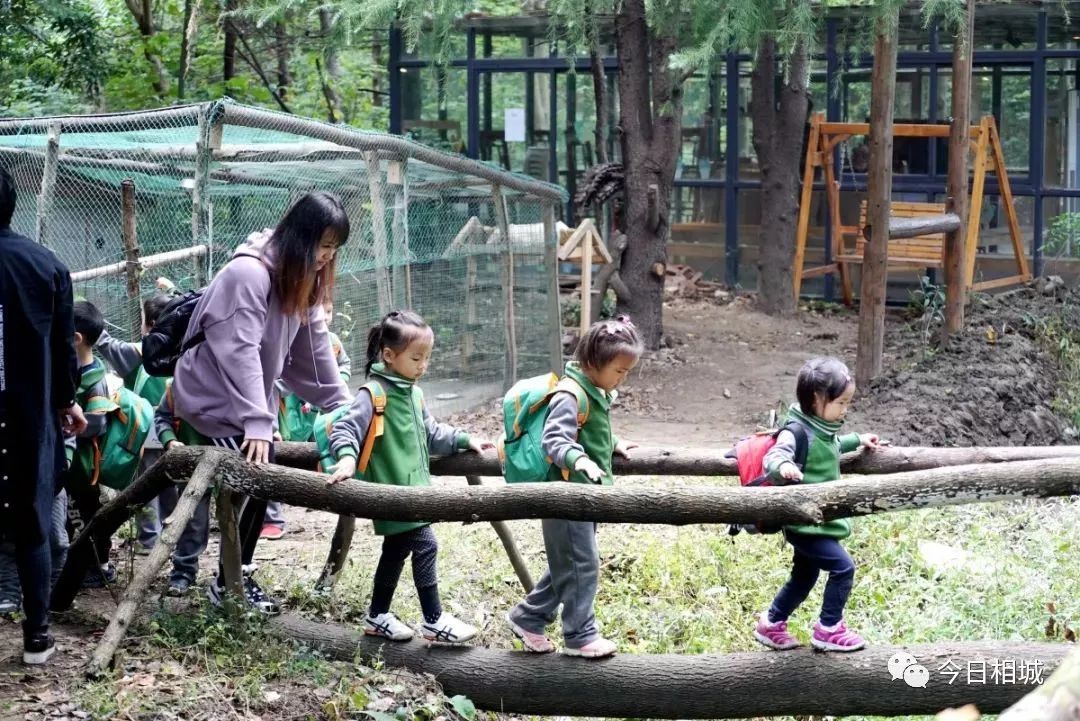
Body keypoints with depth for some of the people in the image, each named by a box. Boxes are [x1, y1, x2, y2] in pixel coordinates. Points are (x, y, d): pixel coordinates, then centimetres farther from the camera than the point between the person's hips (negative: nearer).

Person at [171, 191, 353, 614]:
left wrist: (344, 406, 3)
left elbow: (315, 350, 8)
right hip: (214, 397, -9)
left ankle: (238, 576, 16)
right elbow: (240, 351, -31)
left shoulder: (301, 282, 5)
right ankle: (229, 583, 0)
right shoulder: (248, 273, -25)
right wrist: (256, 421, -36)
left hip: (251, 399, 9)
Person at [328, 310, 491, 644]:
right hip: (393, 492, -9)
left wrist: (464, 440, 17)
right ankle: (434, 621, -1)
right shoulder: (373, 393, -16)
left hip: (411, 489, 9)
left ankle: (378, 617, 29)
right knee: (425, 546, -9)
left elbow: (430, 433, 23)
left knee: (396, 550, 16)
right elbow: (345, 428, -24)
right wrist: (347, 457, -41)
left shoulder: (413, 393, 11)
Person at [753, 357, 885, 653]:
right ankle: (828, 629, 2)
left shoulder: (823, 429, 7)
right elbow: (773, 457, -36)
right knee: (843, 567, -10)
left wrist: (857, 439, 37)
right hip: (805, 524, -10)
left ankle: (771, 625, 34)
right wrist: (783, 467, -57)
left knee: (805, 576, 21)